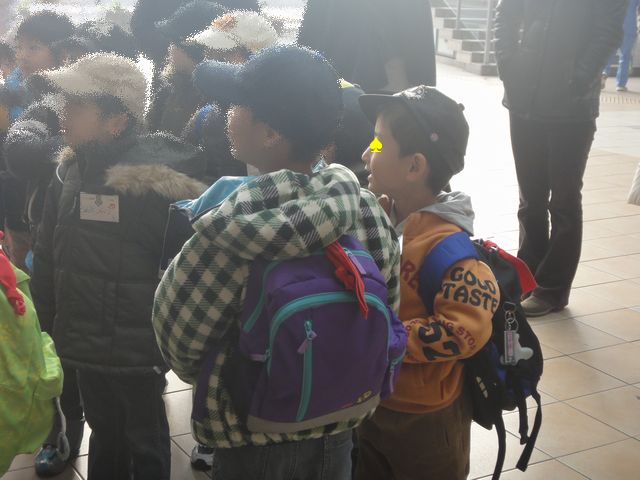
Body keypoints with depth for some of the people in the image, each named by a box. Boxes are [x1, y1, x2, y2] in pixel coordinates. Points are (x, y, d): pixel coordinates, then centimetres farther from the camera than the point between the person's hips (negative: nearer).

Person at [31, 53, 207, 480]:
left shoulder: (161, 180, -20)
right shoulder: (70, 172, 0)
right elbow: (47, 253, 10)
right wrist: (49, 317, 11)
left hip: (138, 348, -6)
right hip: (85, 342, 6)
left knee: (146, 443, 14)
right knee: (104, 432, 24)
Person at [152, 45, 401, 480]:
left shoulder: (231, 227, -28)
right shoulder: (369, 210, -12)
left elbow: (177, 336, -15)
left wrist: (209, 380, 7)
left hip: (254, 444, -4)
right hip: (340, 432, 4)